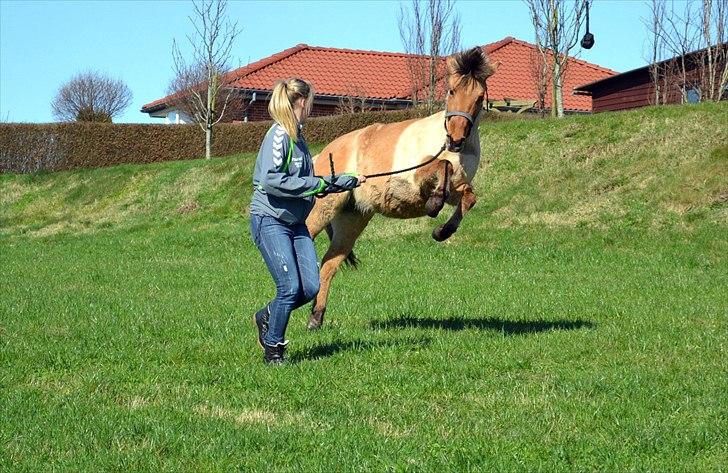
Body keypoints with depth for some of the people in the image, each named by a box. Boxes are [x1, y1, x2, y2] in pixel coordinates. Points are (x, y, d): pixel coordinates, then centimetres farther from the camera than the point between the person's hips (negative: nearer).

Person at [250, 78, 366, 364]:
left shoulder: (298, 136, 13)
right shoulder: (279, 135, -14)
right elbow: (271, 180, -24)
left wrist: (348, 181, 26)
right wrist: (317, 185, -19)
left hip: (296, 223, 8)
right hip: (270, 221, -8)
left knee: (311, 287, 0)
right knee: (290, 287, -11)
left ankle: (267, 317, 24)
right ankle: (272, 349, 5)